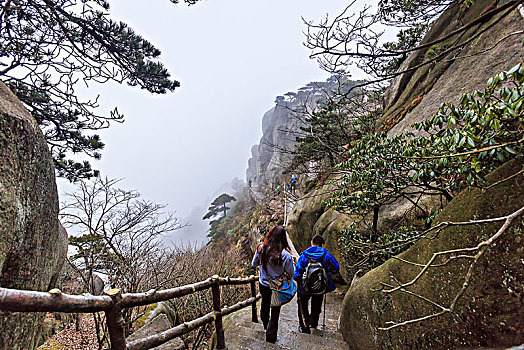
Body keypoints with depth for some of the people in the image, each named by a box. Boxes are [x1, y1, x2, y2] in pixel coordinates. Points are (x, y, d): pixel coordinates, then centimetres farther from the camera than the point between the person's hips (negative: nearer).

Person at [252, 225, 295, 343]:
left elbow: (254, 264, -2)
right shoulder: (285, 255, -29)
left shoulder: (261, 248, -19)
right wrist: (292, 263, 0)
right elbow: (291, 273, -16)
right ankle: (270, 337, 35)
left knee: (265, 304, 32)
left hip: (263, 285, 4)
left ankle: (265, 325, 58)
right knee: (275, 311, 19)